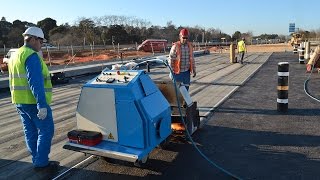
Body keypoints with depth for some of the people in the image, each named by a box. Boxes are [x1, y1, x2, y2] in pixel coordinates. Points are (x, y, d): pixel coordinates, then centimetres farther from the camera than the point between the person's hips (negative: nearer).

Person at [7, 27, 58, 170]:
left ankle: (37, 161, 22)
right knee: (46, 131, 0)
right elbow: (36, 83, -23)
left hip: (19, 101, 10)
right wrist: (42, 105, -24)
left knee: (31, 132, 13)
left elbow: (15, 81, 22)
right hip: (34, 101, -10)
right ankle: (41, 162, 5)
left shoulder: (15, 56, 18)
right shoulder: (31, 56, -15)